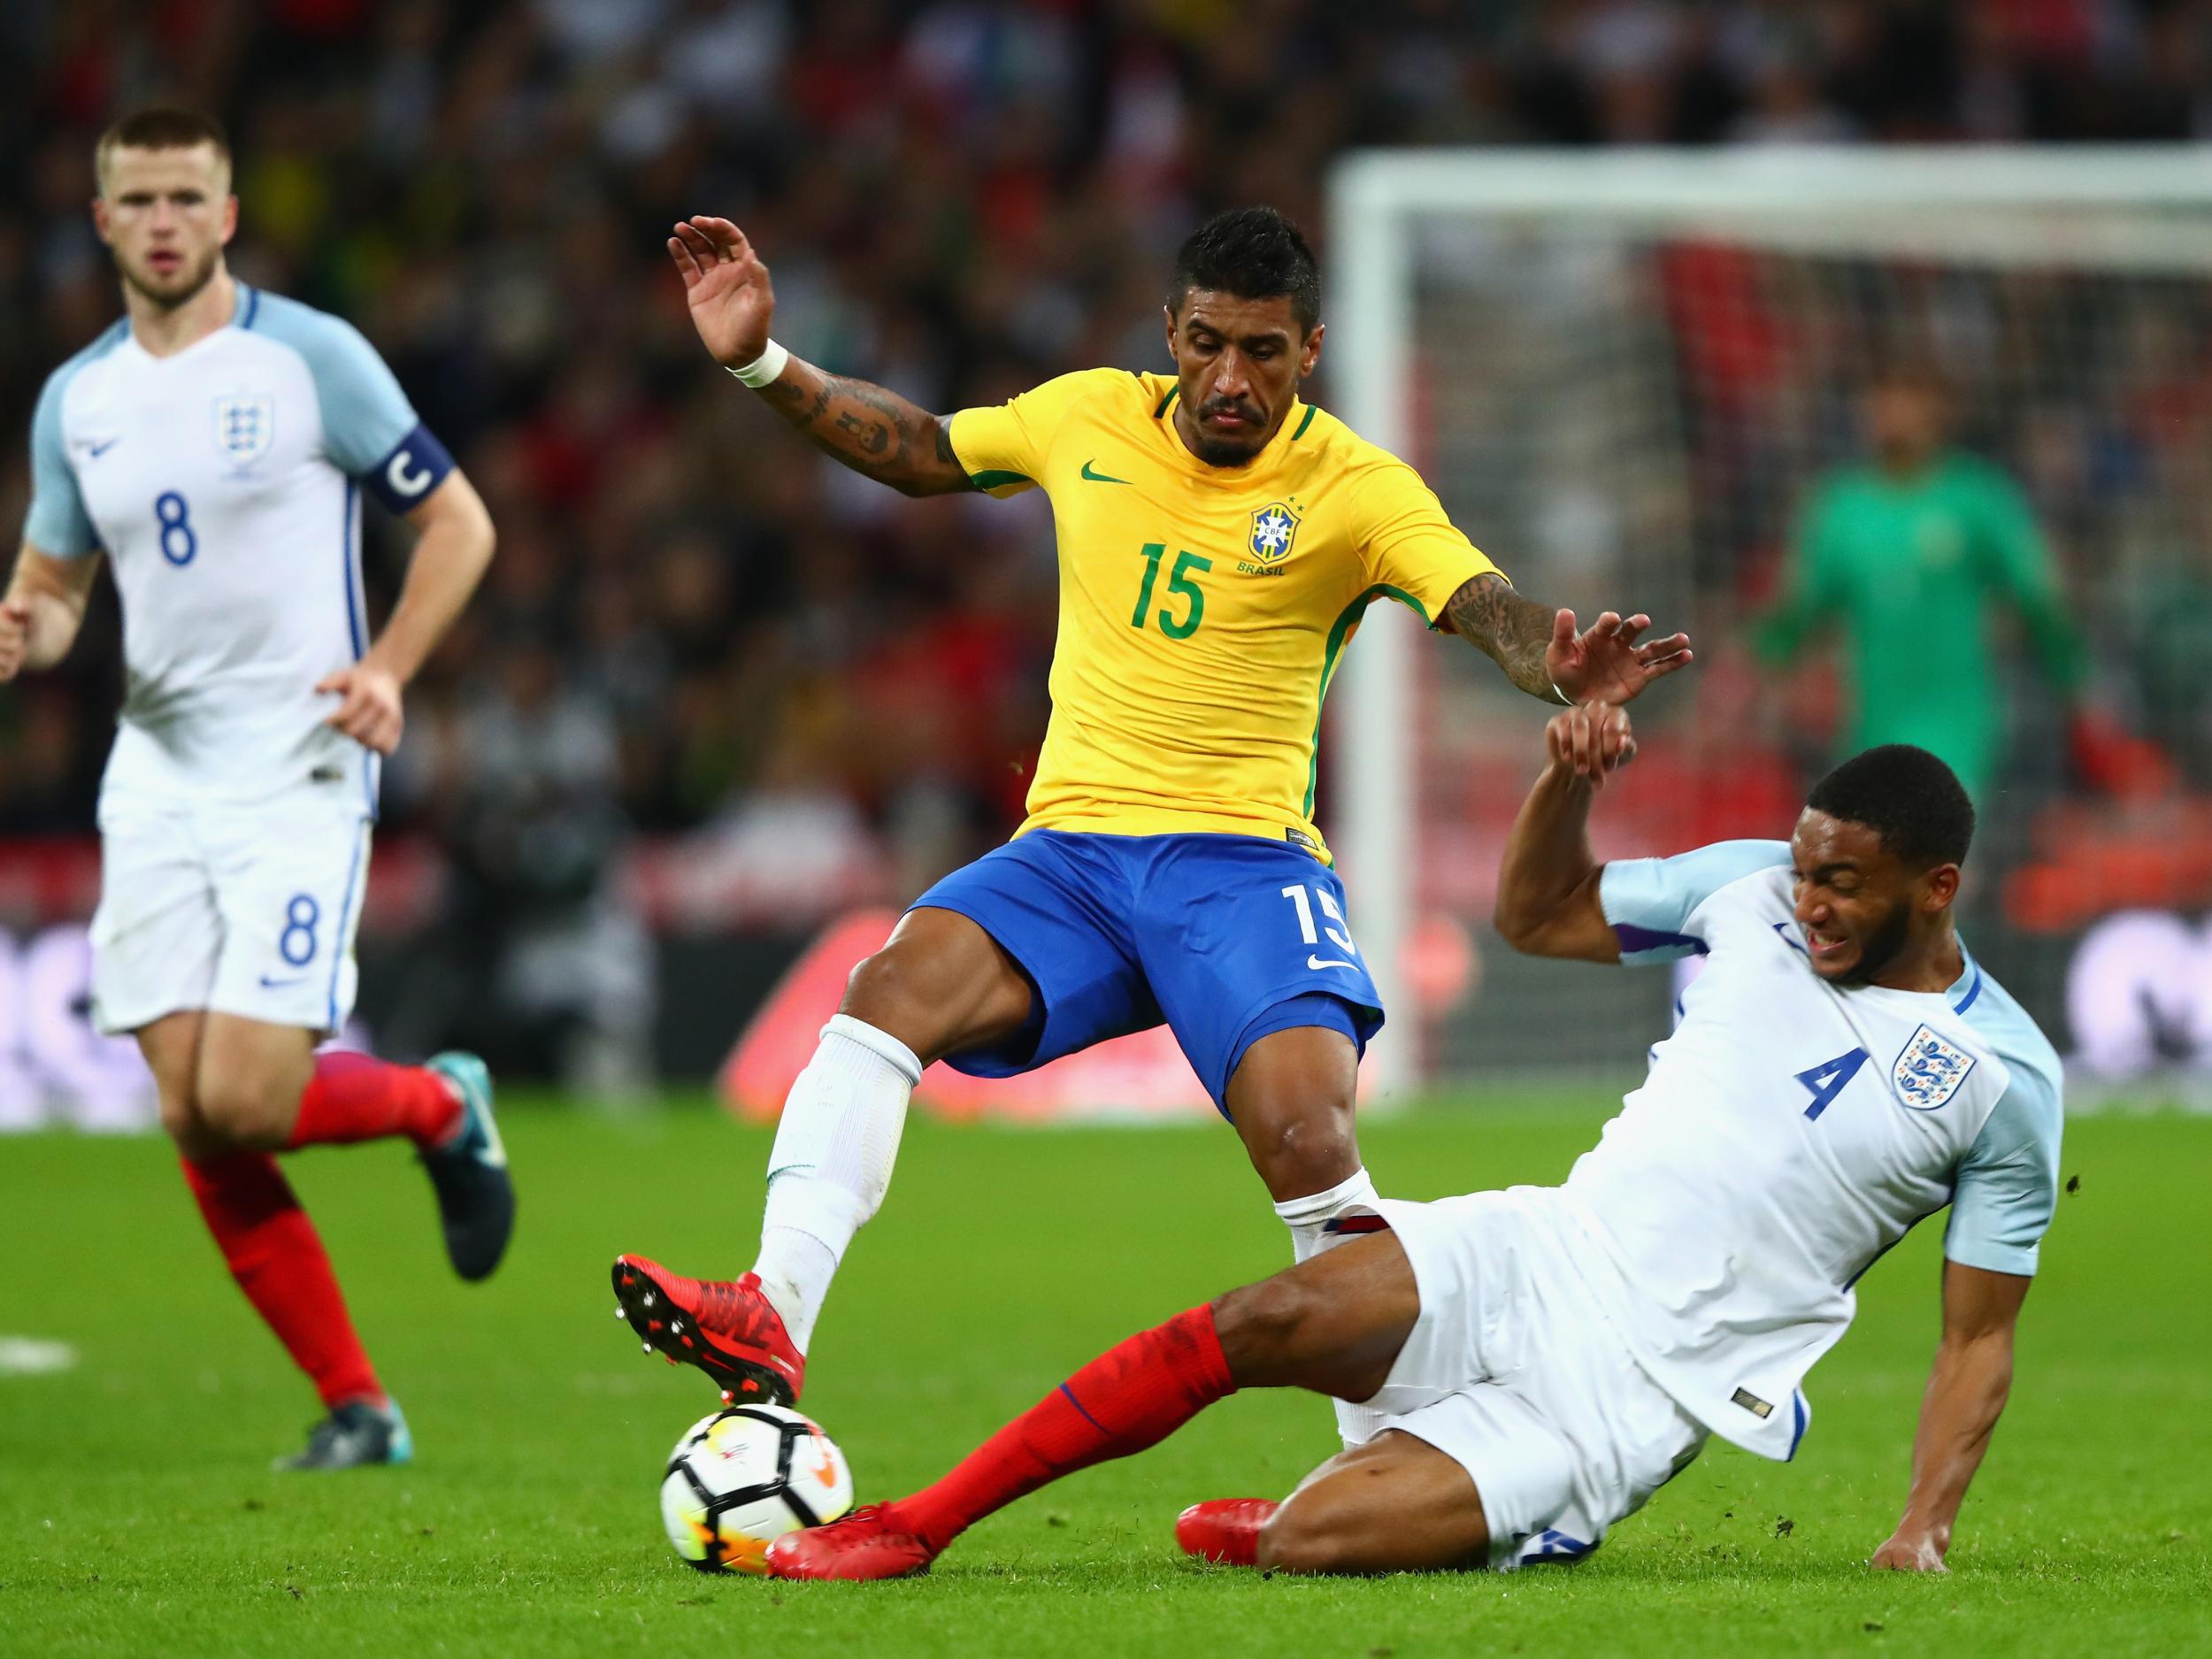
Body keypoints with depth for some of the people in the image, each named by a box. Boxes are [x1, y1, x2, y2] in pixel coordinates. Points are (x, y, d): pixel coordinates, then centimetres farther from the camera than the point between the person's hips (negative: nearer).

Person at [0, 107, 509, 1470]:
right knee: (194, 1124, -3)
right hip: (158, 779, 5)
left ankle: (444, 1106, 16)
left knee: (244, 1100, -16)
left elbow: (457, 519, -1)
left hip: (299, 771, -5)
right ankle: (357, 1408, 8)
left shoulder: (311, 358, -5)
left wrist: (388, 669, -16)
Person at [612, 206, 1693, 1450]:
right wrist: (763, 363, 14)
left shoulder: (1355, 489, -4)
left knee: (1307, 1135, -26)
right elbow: (915, 450, 24)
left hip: (1245, 859, -3)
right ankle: (774, 1322, -35)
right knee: (895, 987, -26)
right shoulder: (1090, 418, 8)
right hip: (1070, 849, 3)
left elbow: (1492, 610, -19)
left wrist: (1563, 667, -41)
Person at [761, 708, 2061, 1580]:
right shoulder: (1750, 893, 7)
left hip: (1646, 1387, -4)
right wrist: (1568, 780, -1)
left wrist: (1926, 1529, -12)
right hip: (1543, 1252, 4)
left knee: (1309, 1547, -24)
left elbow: (1981, 1337, 1)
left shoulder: (2005, 1079, -5)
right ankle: (913, 1528, -13)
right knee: (1265, 1322, -26)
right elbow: (1536, 914, 19)